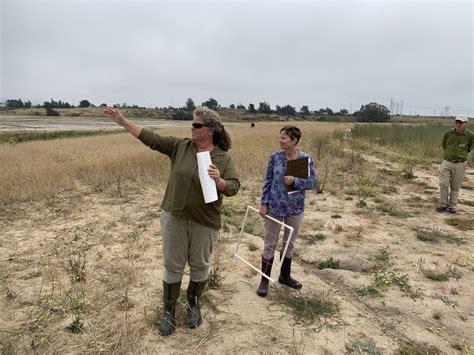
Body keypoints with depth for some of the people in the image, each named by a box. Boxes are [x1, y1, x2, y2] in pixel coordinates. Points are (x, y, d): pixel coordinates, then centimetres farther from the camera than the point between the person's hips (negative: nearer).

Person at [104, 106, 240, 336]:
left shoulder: (224, 159, -7)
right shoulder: (180, 146, -2)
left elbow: (234, 187, -11)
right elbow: (151, 138, -2)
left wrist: (219, 180, -31)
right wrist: (123, 121, -5)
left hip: (204, 222, -1)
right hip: (174, 217, 2)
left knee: (200, 265, 15)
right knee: (172, 265, 11)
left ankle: (193, 304, 39)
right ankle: (169, 310, 29)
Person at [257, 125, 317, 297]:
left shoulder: (306, 158, -6)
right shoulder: (275, 157, -6)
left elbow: (312, 182, -5)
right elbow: (267, 181, -2)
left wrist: (295, 181, -22)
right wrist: (264, 203, -6)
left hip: (295, 208, 1)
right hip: (275, 207, -1)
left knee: (289, 243, 16)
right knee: (270, 244, 7)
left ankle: (285, 276, 36)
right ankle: (264, 280, 20)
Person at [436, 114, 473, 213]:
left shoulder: (470, 135, -8)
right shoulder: (448, 133, -5)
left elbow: (469, 148, 12)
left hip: (460, 164, -1)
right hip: (446, 162, 1)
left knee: (455, 187, 8)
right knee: (443, 184, -5)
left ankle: (452, 206, 20)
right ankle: (443, 205, 8)